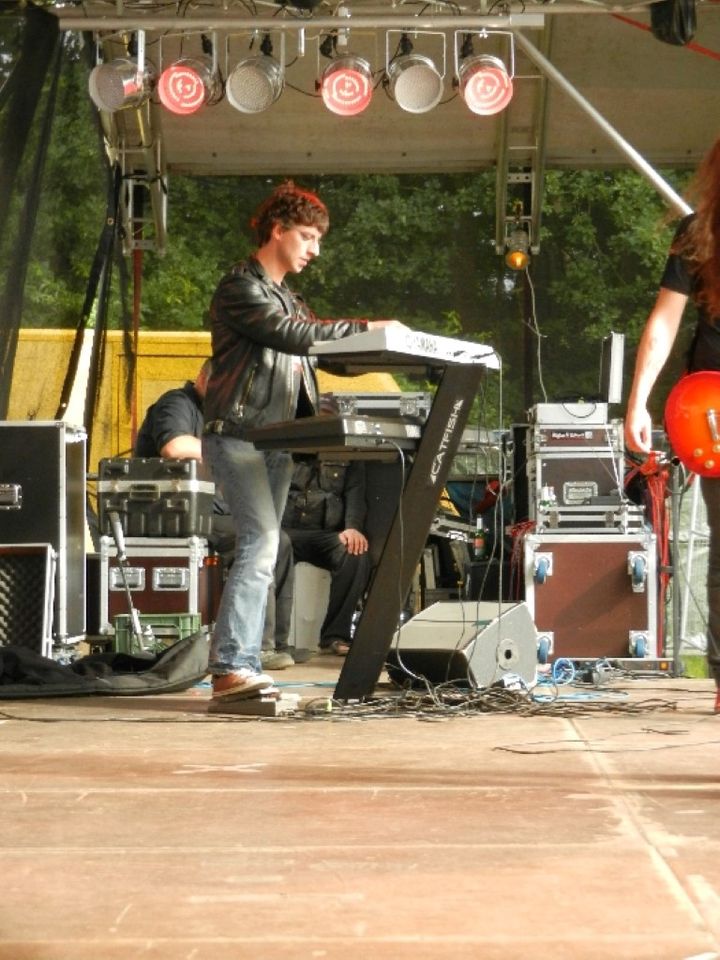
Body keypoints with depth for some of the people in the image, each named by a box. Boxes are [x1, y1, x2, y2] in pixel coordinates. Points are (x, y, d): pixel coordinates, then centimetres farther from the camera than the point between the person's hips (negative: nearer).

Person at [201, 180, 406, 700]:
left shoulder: (287, 296, 23)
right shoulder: (241, 287, -7)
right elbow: (291, 336, -20)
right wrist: (365, 327, -20)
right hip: (239, 436, -9)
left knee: (262, 551, 6)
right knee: (261, 543, -19)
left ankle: (242, 666, 8)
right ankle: (232, 667, -20)